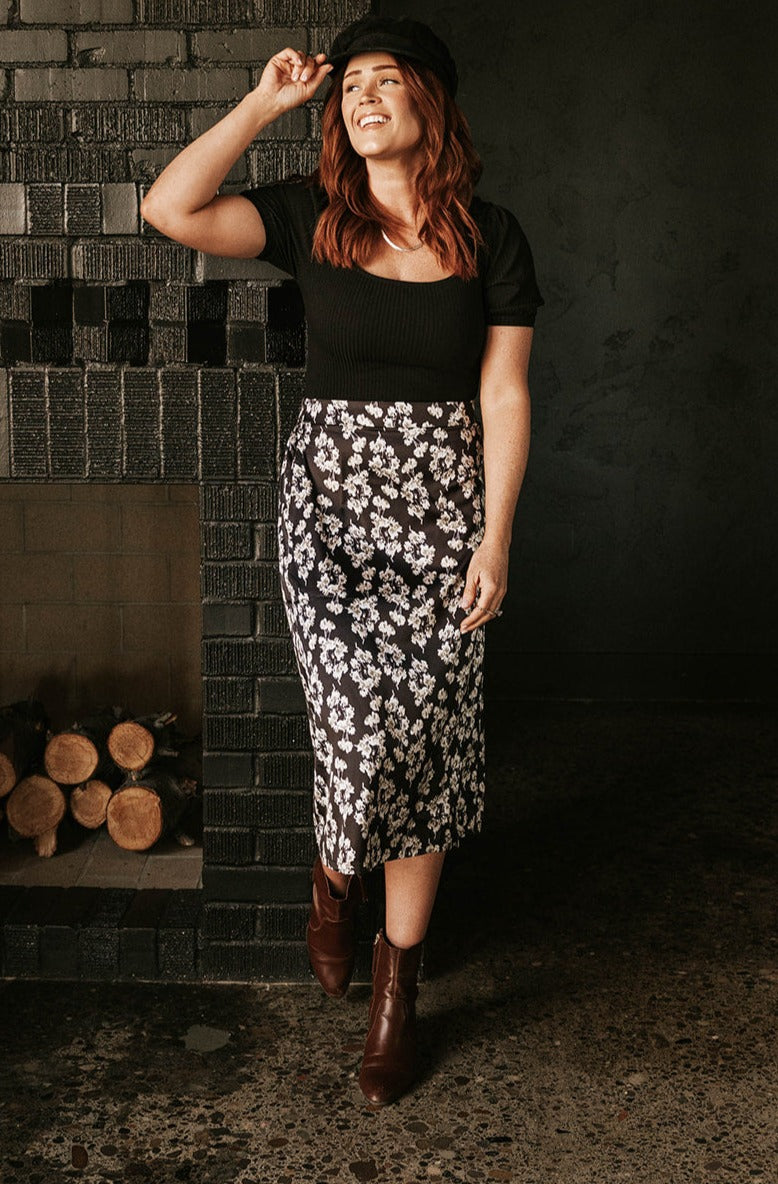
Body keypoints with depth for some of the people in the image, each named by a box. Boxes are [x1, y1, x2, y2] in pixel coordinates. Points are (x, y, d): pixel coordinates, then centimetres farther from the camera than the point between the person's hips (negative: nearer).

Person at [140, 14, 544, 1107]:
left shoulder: (490, 236, 2)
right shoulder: (309, 216, 3)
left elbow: (504, 394, 0)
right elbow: (169, 210, -11)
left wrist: (497, 535, -6)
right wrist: (264, 103, -6)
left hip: (441, 502, 0)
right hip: (329, 493, 0)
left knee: (421, 740, 1)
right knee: (366, 728, -6)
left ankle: (398, 984, 19)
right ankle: (334, 881, 31)